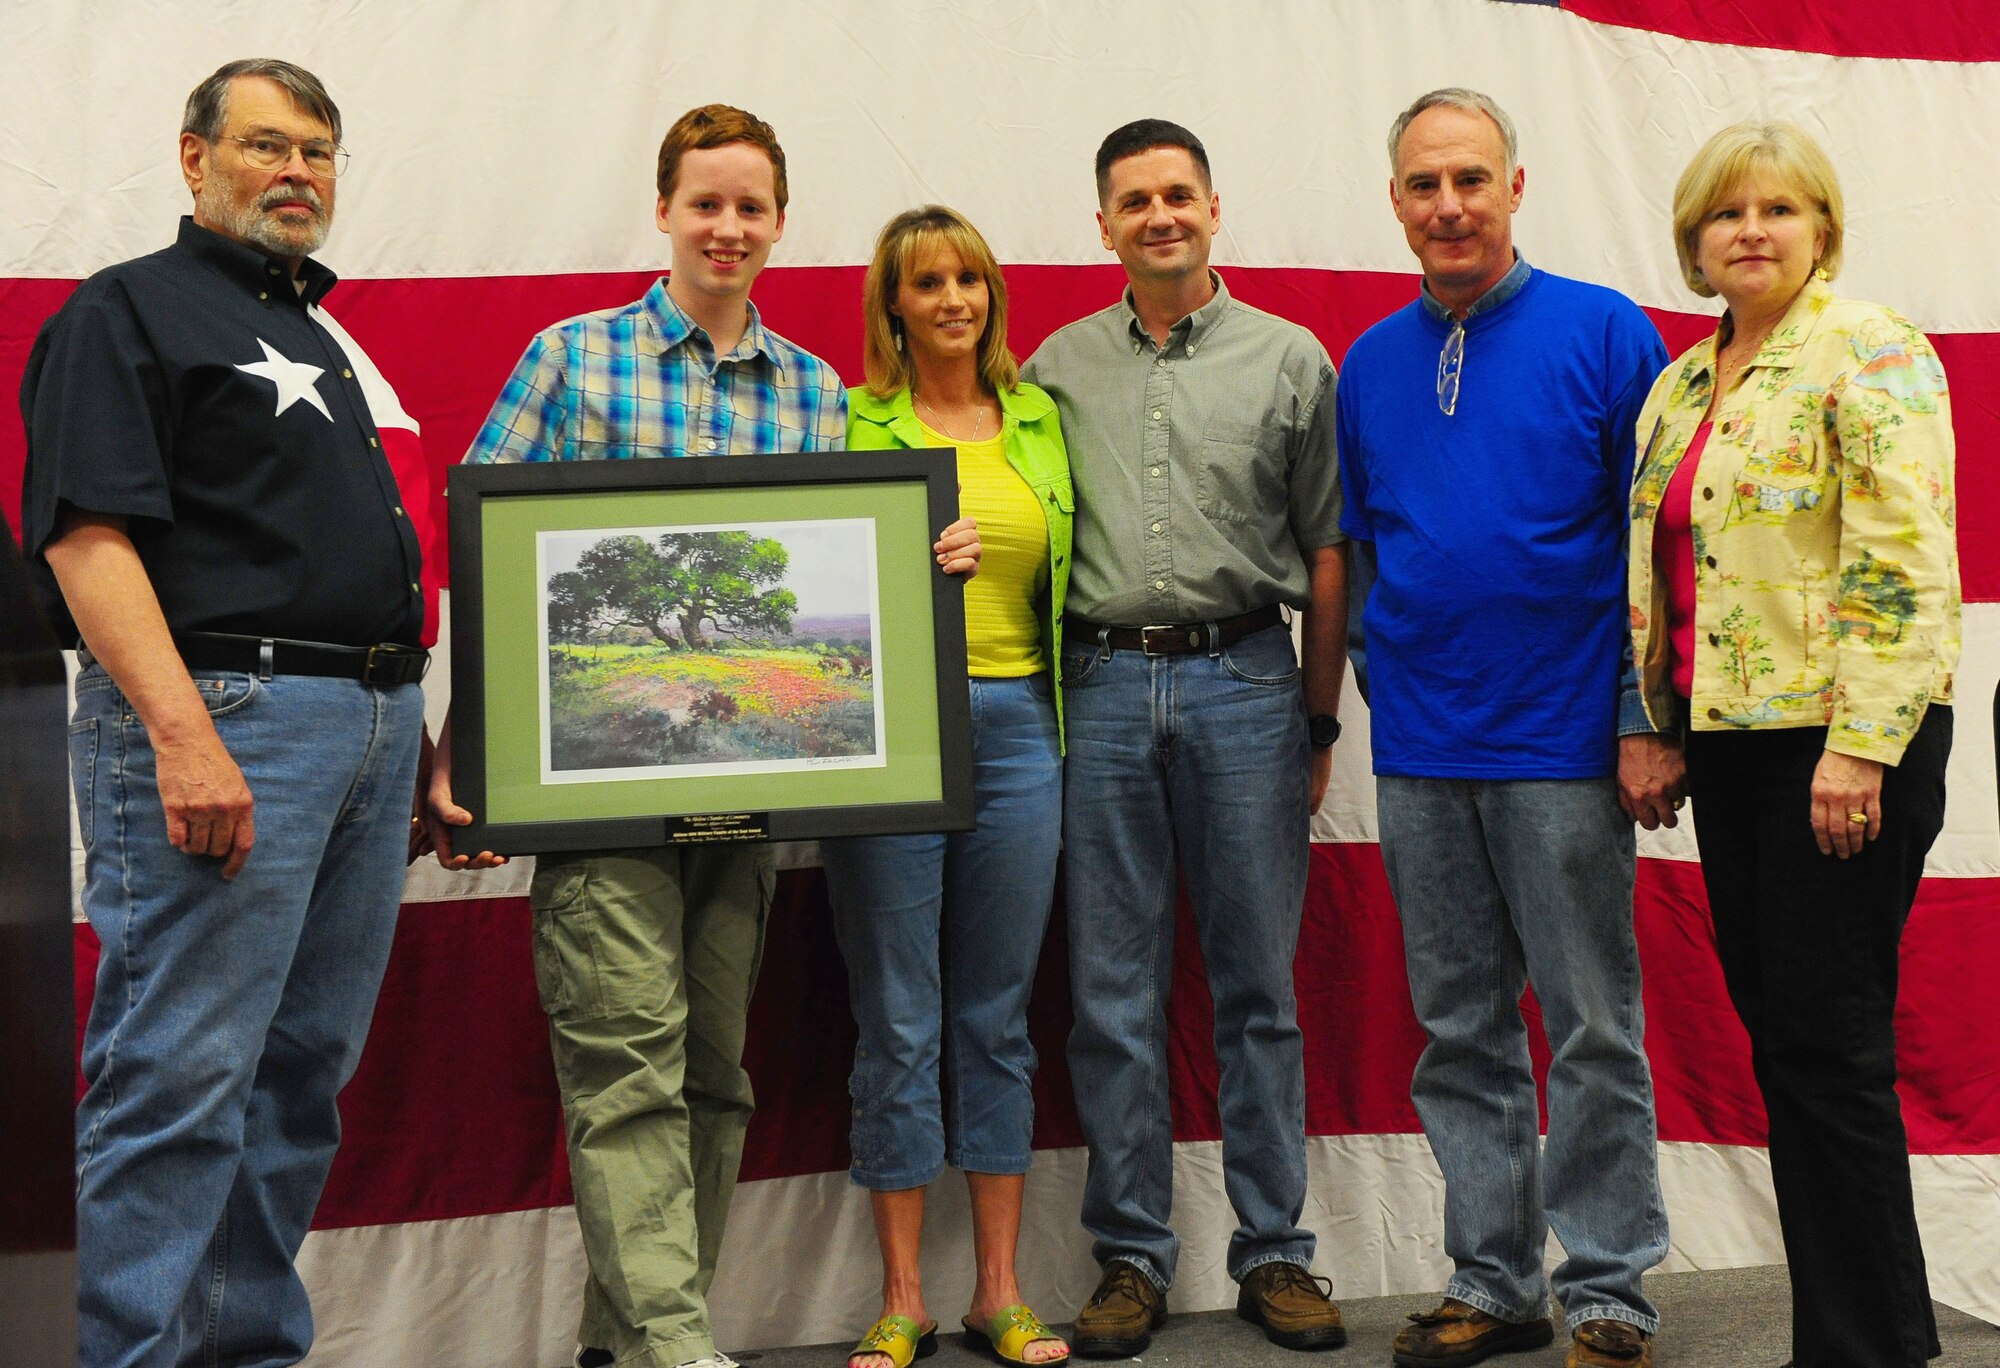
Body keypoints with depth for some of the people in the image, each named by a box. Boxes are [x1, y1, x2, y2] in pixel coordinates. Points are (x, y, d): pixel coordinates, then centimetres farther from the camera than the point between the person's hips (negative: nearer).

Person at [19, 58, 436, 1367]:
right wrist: (183, 738, -23)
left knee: (306, 1073, 10)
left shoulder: (335, 341, 24)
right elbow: (86, 535, -12)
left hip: (374, 722, 8)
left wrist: (423, 731, 19)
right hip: (222, 713, -8)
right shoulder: (127, 311, 0)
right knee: (182, 1077, -8)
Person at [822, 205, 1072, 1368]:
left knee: (999, 1013, 8)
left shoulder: (1039, 420, 13)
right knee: (899, 1021, 1)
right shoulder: (854, 421, 3)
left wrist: (1065, 725, 11)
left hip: (1014, 724, 3)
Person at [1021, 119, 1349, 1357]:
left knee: (1258, 987, 4)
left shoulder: (1288, 358, 6)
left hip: (1246, 681, -1)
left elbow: (1324, 553, 7)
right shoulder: (1060, 368, 10)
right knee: (1114, 991, 4)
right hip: (1105, 685, 1)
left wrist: (1321, 721, 4)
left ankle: (1275, 1253, 15)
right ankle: (1132, 1258, 14)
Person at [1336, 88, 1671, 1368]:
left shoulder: (1604, 333, -3)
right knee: (1460, 1033, 11)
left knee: (1594, 1031, 3)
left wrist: (1648, 723, -11)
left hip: (1563, 745, -4)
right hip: (1420, 755, 4)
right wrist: (1383, 692, 9)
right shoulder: (1371, 365, 10)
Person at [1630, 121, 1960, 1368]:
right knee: (1779, 1043, 11)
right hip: (1727, 739, 8)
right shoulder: (1681, 385, 16)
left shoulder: (1868, 350, -7)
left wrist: (1860, 745, -21)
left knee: (1829, 1045, -4)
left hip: (1840, 740, -8)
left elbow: (1906, 561, -16)